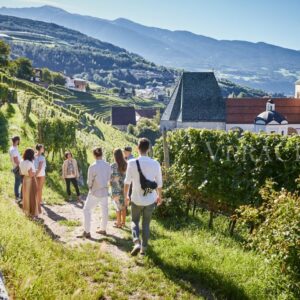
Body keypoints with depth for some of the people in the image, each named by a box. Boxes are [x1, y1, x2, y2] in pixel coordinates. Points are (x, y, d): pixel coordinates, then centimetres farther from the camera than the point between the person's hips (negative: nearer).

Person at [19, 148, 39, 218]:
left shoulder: (22, 162, 0)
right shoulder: (29, 163, -25)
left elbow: (21, 172, 9)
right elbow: (31, 174, -25)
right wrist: (35, 172, -8)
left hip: (25, 179, 8)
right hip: (31, 181, -8)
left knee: (26, 196, 19)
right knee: (32, 197, 4)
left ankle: (26, 211, 30)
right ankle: (32, 213, 12)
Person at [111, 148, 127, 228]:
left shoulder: (113, 166, -15)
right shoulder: (125, 164, -2)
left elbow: (112, 178, -13)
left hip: (116, 189, -4)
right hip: (124, 188, 4)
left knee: (118, 206, 6)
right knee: (123, 206, 16)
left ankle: (119, 223, 15)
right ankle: (123, 222, 25)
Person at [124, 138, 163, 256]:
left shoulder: (132, 163, -13)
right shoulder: (155, 164, -8)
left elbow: (127, 182, -6)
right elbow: (159, 183, 1)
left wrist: (125, 195, 10)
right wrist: (159, 196, 17)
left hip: (137, 199, -1)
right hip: (150, 199, 2)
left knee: (134, 221, 17)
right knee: (146, 224, 17)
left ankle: (137, 243, -4)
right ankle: (144, 248, 23)